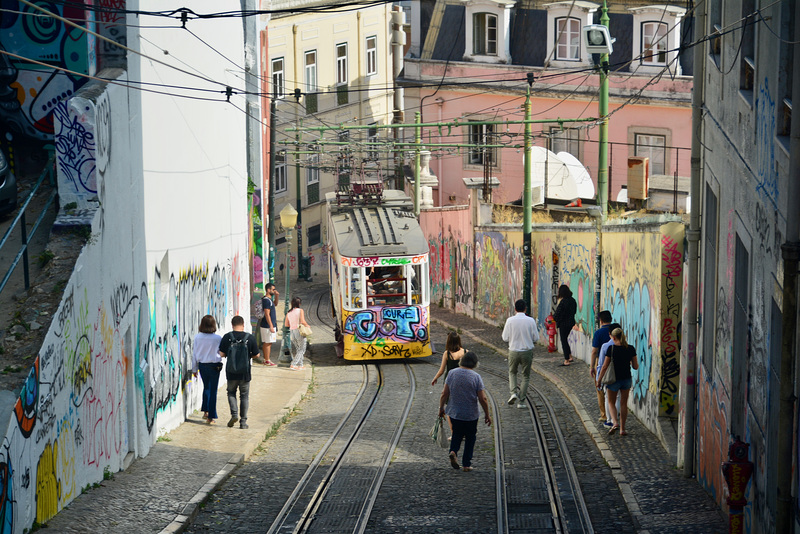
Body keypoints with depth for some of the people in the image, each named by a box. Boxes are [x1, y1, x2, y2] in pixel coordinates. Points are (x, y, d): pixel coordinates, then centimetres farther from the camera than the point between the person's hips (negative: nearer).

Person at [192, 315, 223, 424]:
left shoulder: (197, 337, -7)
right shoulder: (218, 338, -14)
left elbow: (194, 354, 0)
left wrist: (194, 369, 10)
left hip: (202, 365, 3)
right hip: (214, 366, -3)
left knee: (206, 387, 23)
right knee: (213, 390, 5)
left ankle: (205, 411, 24)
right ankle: (211, 416, 6)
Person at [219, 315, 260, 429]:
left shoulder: (227, 337, -7)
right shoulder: (250, 338, -7)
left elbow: (221, 354, -7)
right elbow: (256, 355, -1)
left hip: (231, 372, 0)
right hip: (245, 373, 0)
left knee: (231, 393, 19)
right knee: (244, 396, 11)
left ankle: (234, 414, 0)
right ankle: (243, 421, 10)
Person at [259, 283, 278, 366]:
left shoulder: (269, 299, 13)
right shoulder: (267, 300, -17)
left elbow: (274, 304, 35)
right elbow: (267, 314, -22)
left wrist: (276, 296, 16)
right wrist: (271, 326, -22)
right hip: (268, 325, -10)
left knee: (266, 343, 13)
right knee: (268, 343, -7)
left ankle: (266, 359, 18)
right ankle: (267, 361, -5)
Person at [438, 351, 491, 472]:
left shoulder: (452, 373, -6)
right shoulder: (476, 377, -13)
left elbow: (444, 394, -4)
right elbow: (483, 399, -12)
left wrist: (441, 408, 10)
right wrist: (487, 415, 0)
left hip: (454, 412, 2)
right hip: (470, 414, -2)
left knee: (457, 433, 22)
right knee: (470, 437, 15)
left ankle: (453, 451, -4)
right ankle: (466, 464, 15)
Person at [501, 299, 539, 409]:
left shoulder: (510, 321, -9)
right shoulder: (531, 321, -9)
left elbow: (505, 338, -5)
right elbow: (536, 338, -4)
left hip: (513, 351, 0)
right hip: (527, 351, 0)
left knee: (512, 372, 23)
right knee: (526, 376, 13)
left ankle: (513, 392, 1)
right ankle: (521, 401, 10)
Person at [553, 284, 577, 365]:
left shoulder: (563, 302, -22)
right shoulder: (573, 300, 2)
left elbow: (558, 314, -18)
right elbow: (574, 311, 13)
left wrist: (553, 316, 3)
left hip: (563, 323, -8)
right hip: (571, 322, 8)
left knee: (564, 341, 2)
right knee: (565, 339, 22)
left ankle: (566, 360, 5)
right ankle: (570, 357, 23)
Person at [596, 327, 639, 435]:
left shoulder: (611, 349, -15)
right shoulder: (631, 349, -6)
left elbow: (605, 366, -11)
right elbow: (636, 366, -3)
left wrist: (599, 380, 0)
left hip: (614, 379, -3)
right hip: (627, 379, 3)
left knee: (611, 402, 14)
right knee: (623, 403, 14)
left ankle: (615, 422, -8)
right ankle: (622, 429, 16)